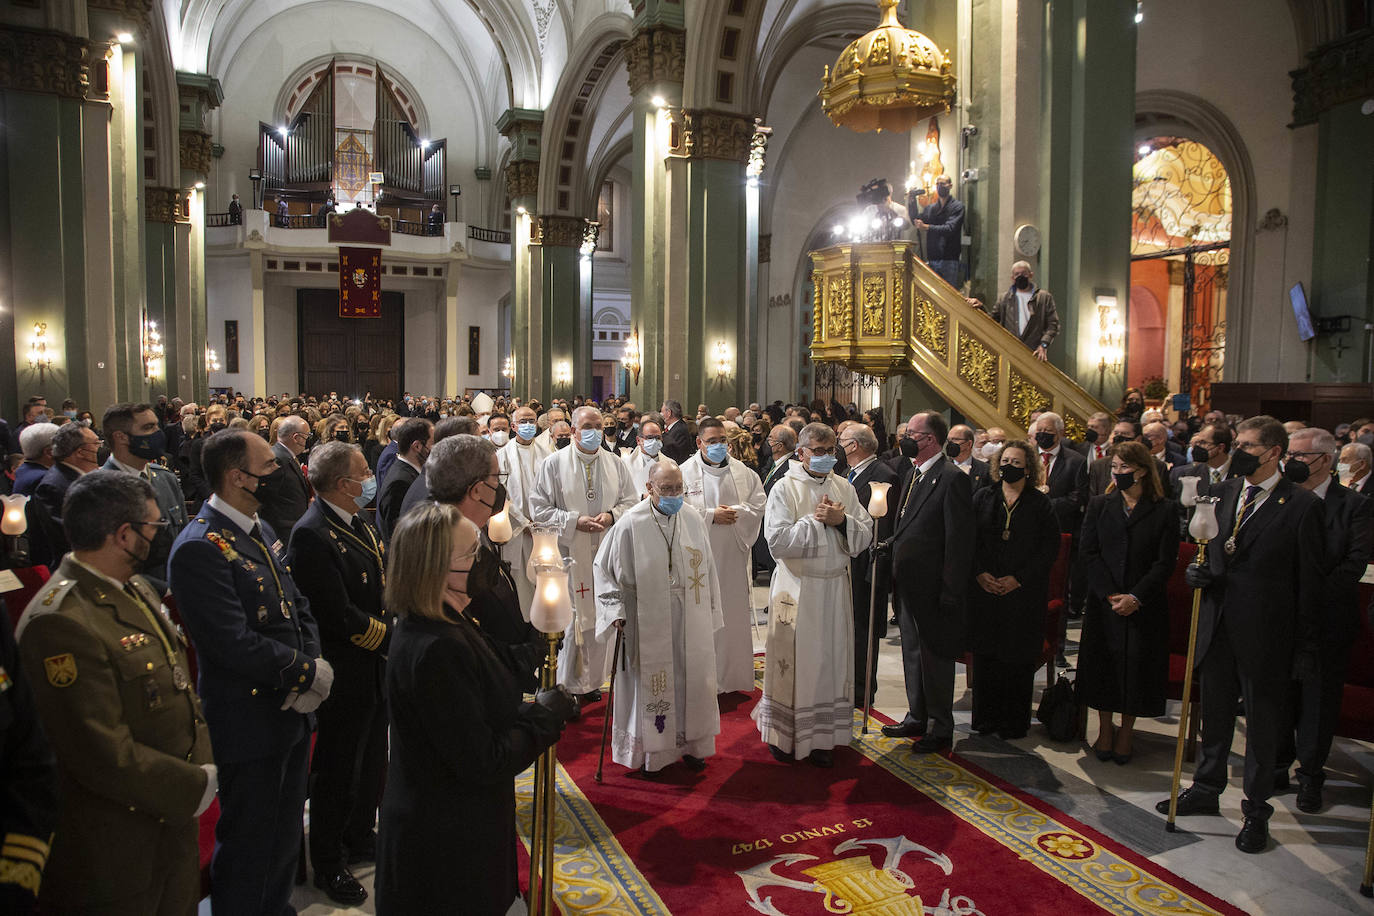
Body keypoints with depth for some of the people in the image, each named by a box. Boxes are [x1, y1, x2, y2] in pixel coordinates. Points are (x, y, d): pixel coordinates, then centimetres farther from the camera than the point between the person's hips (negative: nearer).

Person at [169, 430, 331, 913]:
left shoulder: (261, 531, 8)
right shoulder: (200, 548, -22)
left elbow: (299, 607, 9)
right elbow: (237, 646, -27)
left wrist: (312, 667, -8)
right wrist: (309, 673, -15)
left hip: (292, 712, 9)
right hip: (249, 723, -9)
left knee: (285, 835, 24)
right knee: (249, 844, 10)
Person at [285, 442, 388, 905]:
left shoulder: (362, 523, 6)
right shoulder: (312, 536, -23)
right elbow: (339, 617, -26)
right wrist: (394, 639, -17)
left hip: (378, 669, 9)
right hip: (346, 675, -9)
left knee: (372, 762, 23)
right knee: (339, 772, 9)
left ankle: (360, 840, 44)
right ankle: (328, 864, 29)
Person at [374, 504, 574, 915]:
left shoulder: (425, 627, 1)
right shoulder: (438, 650, -31)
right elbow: (483, 763, -27)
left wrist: (534, 710, -4)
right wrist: (547, 715, -15)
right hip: (446, 848, -9)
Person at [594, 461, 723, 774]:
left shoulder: (694, 522, 2)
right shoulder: (630, 525, -10)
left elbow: (707, 570, 10)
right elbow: (605, 569, -2)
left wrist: (710, 617, 11)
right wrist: (616, 611, -8)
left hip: (690, 620, 3)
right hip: (648, 622, -3)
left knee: (692, 680, 10)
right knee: (651, 684, 6)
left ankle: (691, 744, 28)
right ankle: (651, 751, 23)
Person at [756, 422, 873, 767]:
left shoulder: (844, 488, 7)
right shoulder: (785, 488, -6)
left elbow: (865, 535, 3)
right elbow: (777, 541, -16)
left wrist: (841, 520, -14)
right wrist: (815, 520, -15)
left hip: (834, 587, 4)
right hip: (796, 587, -4)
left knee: (831, 660, 8)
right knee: (792, 660, 4)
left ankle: (822, 737, 20)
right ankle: (783, 733, 20)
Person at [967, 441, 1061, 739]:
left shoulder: (1040, 503, 1)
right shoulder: (982, 497, 7)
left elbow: (1050, 547, -4)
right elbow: (969, 538, 5)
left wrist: (1018, 578, -11)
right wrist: (979, 573, -8)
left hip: (1024, 592, -2)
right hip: (985, 590, 2)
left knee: (1018, 657, 3)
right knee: (985, 653, 7)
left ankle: (1014, 722, 16)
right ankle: (986, 717, 19)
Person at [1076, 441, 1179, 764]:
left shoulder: (1163, 510, -1)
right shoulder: (1099, 505, 5)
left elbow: (1165, 562, -5)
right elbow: (1087, 554, 0)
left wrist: (1135, 597, -15)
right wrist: (1110, 594, -11)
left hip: (1144, 606, -2)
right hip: (1103, 602, 2)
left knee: (1136, 665, 2)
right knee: (1103, 665, 6)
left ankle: (1126, 732, 21)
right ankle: (1105, 730, 23)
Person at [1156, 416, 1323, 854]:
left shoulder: (1301, 505, -11)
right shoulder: (1223, 493, 5)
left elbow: (1310, 582, -9)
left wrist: (1306, 647, -8)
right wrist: (1198, 571, -6)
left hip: (1266, 636, -5)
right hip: (1218, 625, 5)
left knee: (1262, 726, 10)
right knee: (1214, 714, 19)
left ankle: (1256, 809, 27)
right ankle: (1206, 789, 37)